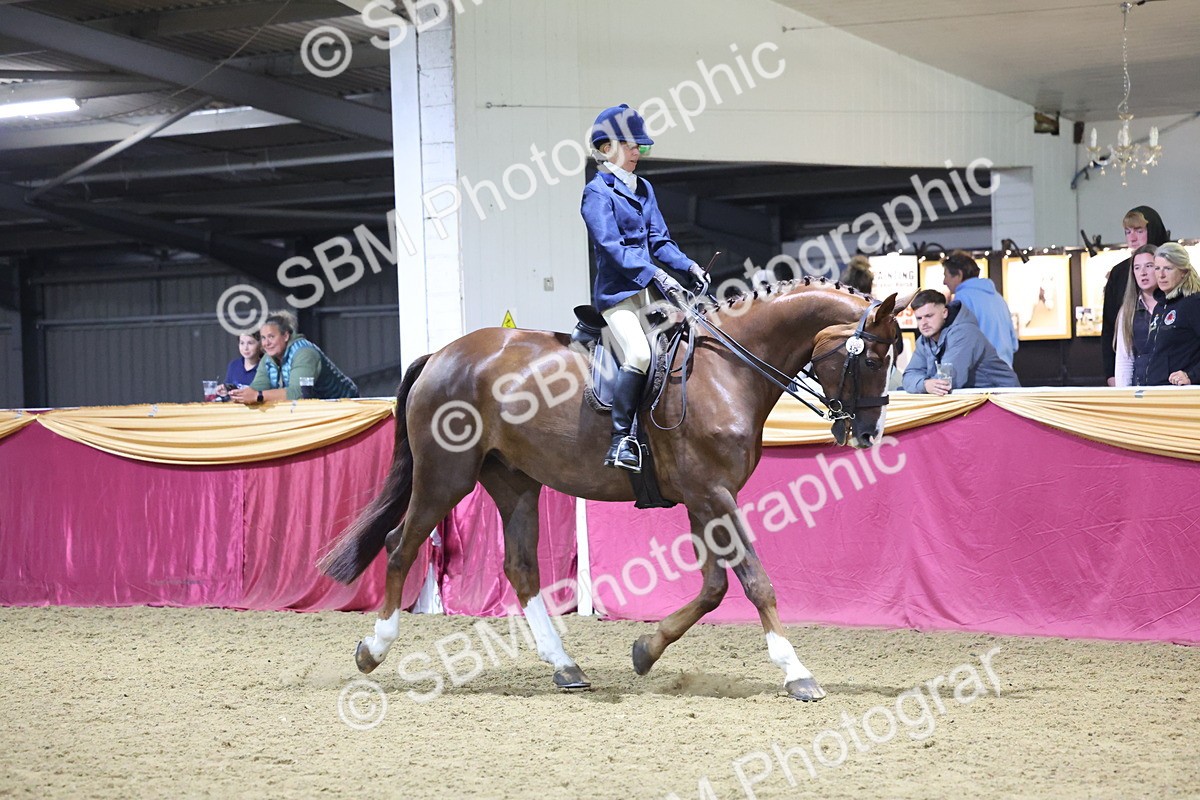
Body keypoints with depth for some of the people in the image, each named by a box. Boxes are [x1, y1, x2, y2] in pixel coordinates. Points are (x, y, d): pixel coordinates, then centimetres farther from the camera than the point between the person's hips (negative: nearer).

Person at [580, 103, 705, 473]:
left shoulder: (643, 189, 18)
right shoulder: (597, 192, -6)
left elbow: (658, 240, 17)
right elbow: (612, 246, -16)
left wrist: (687, 265, -2)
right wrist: (657, 274, -25)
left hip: (650, 290, 9)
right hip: (618, 293, -9)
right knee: (638, 353, -27)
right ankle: (621, 440, -25)